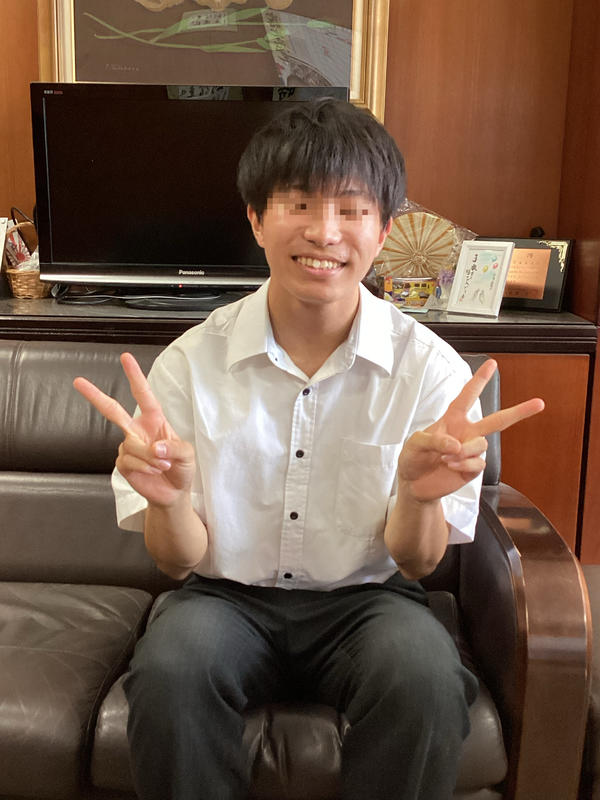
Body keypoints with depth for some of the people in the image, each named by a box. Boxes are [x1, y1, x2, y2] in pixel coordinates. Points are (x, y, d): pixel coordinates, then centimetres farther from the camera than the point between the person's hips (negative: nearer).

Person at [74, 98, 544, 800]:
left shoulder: (430, 370, -9)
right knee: (168, 670, -31)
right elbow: (180, 562, -4)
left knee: (425, 675, -30)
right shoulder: (192, 363, -8)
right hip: (228, 594, 0)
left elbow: (416, 562, -4)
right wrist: (168, 498, -28)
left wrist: (420, 494, -27)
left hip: (365, 597, 1)